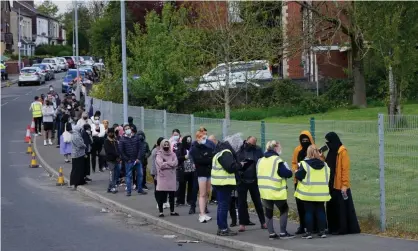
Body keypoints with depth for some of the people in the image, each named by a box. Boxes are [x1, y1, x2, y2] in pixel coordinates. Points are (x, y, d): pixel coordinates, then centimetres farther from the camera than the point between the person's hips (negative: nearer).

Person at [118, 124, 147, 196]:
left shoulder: (136, 138, 4)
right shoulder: (122, 140, -3)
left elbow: (140, 148, 2)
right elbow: (121, 151, -5)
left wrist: (139, 158, -7)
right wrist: (127, 159, -8)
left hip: (137, 160, 3)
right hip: (128, 161, -3)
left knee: (140, 174, 7)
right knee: (129, 176, 1)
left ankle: (140, 189, 17)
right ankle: (128, 191, 6)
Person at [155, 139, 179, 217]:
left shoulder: (172, 154, 10)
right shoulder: (159, 154, 0)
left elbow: (175, 163, -6)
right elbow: (161, 165, -15)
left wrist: (166, 163, -10)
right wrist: (170, 164, -9)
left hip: (171, 178, 3)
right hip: (162, 177, -3)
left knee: (172, 195, 7)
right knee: (161, 196, -2)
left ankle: (172, 211, 16)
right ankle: (161, 211, 4)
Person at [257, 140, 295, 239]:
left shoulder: (261, 161, 9)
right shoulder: (277, 160, -12)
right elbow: (288, 174, -14)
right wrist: (287, 168, 4)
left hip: (264, 191, 6)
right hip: (276, 191, -5)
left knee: (268, 212, 13)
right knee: (284, 210, 10)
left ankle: (271, 233, 12)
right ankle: (283, 232, 6)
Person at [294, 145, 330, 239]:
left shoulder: (304, 164, -11)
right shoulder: (324, 165, 6)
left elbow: (298, 176, -11)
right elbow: (328, 177, 12)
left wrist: (296, 172, 9)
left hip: (308, 193, -4)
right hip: (321, 193, 4)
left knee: (308, 212, 2)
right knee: (320, 211, 10)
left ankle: (309, 232, 1)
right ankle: (322, 231, 9)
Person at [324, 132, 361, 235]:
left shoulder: (342, 151, -12)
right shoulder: (332, 151, 14)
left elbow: (345, 169, -16)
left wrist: (344, 184, -20)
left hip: (340, 185, -9)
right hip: (332, 185, 9)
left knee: (342, 207, -4)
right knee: (332, 206, 10)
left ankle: (344, 228, 0)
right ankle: (334, 228, 15)